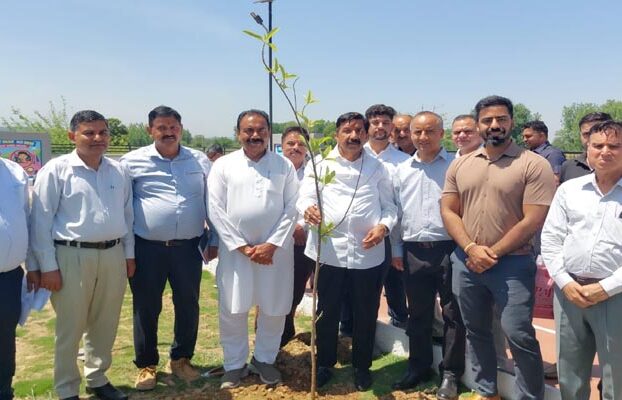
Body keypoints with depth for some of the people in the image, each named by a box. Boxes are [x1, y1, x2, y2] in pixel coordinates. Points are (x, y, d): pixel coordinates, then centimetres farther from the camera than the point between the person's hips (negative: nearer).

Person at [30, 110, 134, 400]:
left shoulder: (118, 171, 7)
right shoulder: (56, 169, -6)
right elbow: (42, 220, -6)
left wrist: (129, 253, 11)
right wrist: (48, 265, -9)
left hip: (113, 255, 4)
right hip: (73, 256, -4)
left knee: (104, 325, 16)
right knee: (70, 328, 8)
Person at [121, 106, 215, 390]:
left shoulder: (200, 161, 6)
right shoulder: (132, 161, -1)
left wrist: (214, 240, 9)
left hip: (188, 247, 2)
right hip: (147, 248, -1)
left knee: (188, 306, 11)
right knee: (146, 309, 9)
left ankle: (181, 359, 31)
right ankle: (146, 364, 28)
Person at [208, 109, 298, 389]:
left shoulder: (284, 166, 3)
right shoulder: (223, 165, 0)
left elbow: (292, 209, -1)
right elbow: (217, 210, -4)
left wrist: (272, 245, -11)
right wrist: (243, 247, -9)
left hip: (276, 249, 1)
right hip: (235, 248, 0)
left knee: (274, 309, 9)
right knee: (232, 310, 7)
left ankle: (264, 359, 31)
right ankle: (234, 364, 27)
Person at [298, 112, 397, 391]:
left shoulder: (378, 168, 8)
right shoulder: (320, 165, 3)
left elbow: (389, 206, 8)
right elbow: (305, 197, -5)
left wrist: (384, 226, -11)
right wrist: (307, 209, -29)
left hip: (368, 253, 1)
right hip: (329, 251, -1)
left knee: (365, 314, 12)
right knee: (327, 312, 11)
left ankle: (361, 367, 32)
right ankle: (324, 365, 30)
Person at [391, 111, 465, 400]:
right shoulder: (402, 171, 9)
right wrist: (396, 249, 12)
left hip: (449, 249, -3)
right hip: (414, 251, 4)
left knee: (453, 314, 7)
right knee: (418, 314, 15)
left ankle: (451, 373, 22)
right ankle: (418, 367, 30)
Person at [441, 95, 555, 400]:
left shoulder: (534, 165, -7)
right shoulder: (460, 165, 6)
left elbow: (533, 220, -12)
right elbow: (448, 211, 4)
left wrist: (492, 254, -12)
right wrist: (471, 249, -10)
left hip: (512, 263, -4)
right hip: (466, 262, 5)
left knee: (518, 335, -5)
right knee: (476, 331, 15)